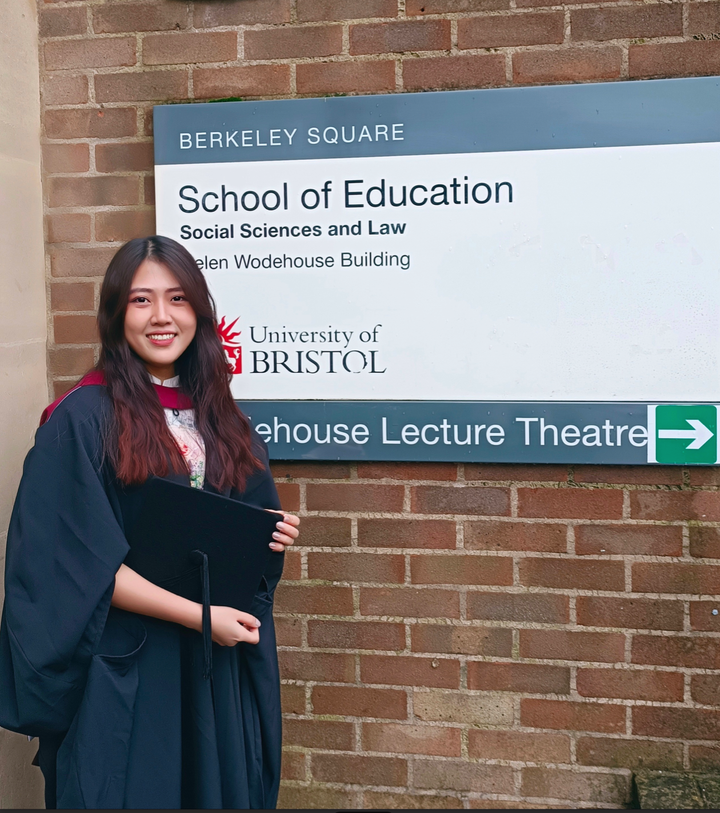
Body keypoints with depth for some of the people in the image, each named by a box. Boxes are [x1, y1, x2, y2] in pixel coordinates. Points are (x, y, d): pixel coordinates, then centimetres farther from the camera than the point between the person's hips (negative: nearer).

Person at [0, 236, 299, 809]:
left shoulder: (219, 417, 7)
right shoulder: (83, 418, -11)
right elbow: (78, 563, -16)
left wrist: (273, 538, -6)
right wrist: (198, 615, -18)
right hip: (124, 670, -5)